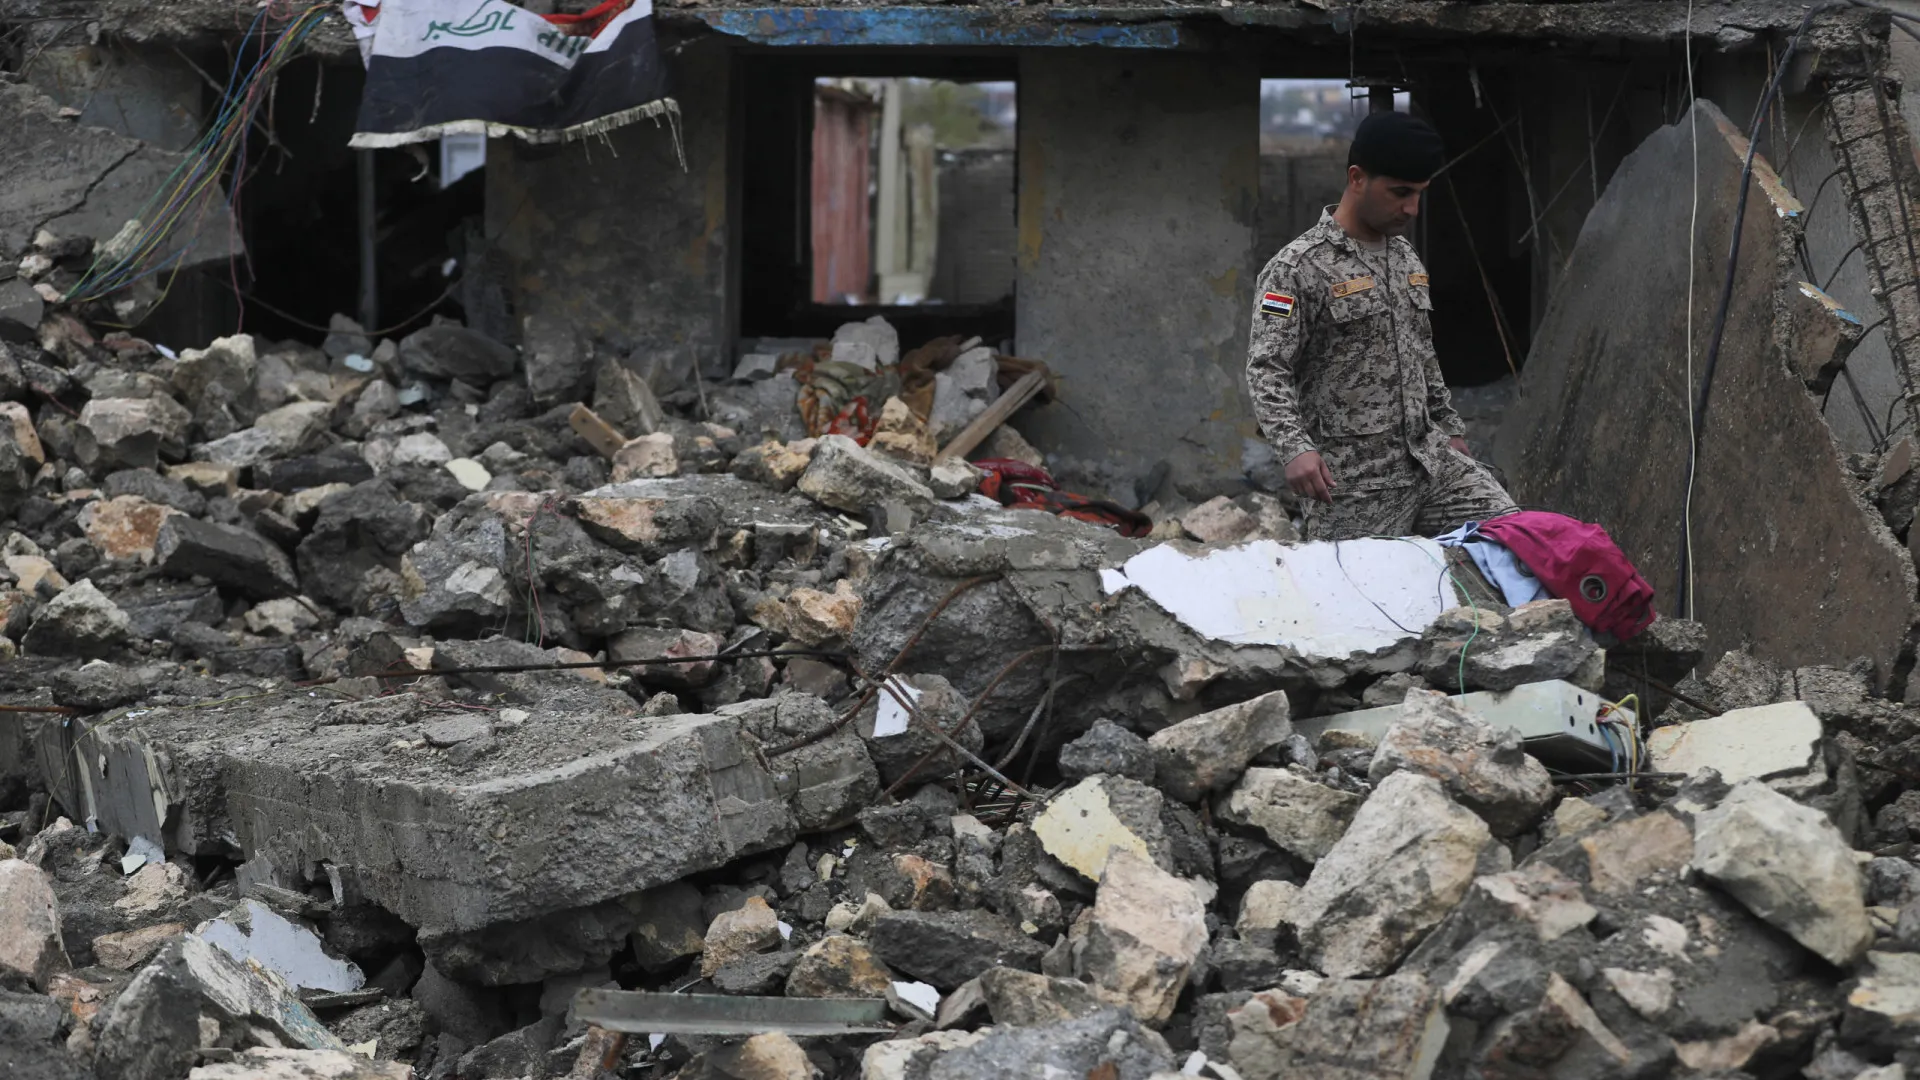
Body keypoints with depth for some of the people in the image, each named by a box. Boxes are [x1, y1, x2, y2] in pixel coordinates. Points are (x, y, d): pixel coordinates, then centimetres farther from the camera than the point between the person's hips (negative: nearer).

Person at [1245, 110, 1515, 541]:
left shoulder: (1405, 256, 16)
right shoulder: (1298, 269, -9)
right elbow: (1266, 371, -15)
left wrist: (1448, 427, 25)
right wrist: (1296, 448, -29)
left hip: (1428, 455, 7)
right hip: (1353, 480, -7)